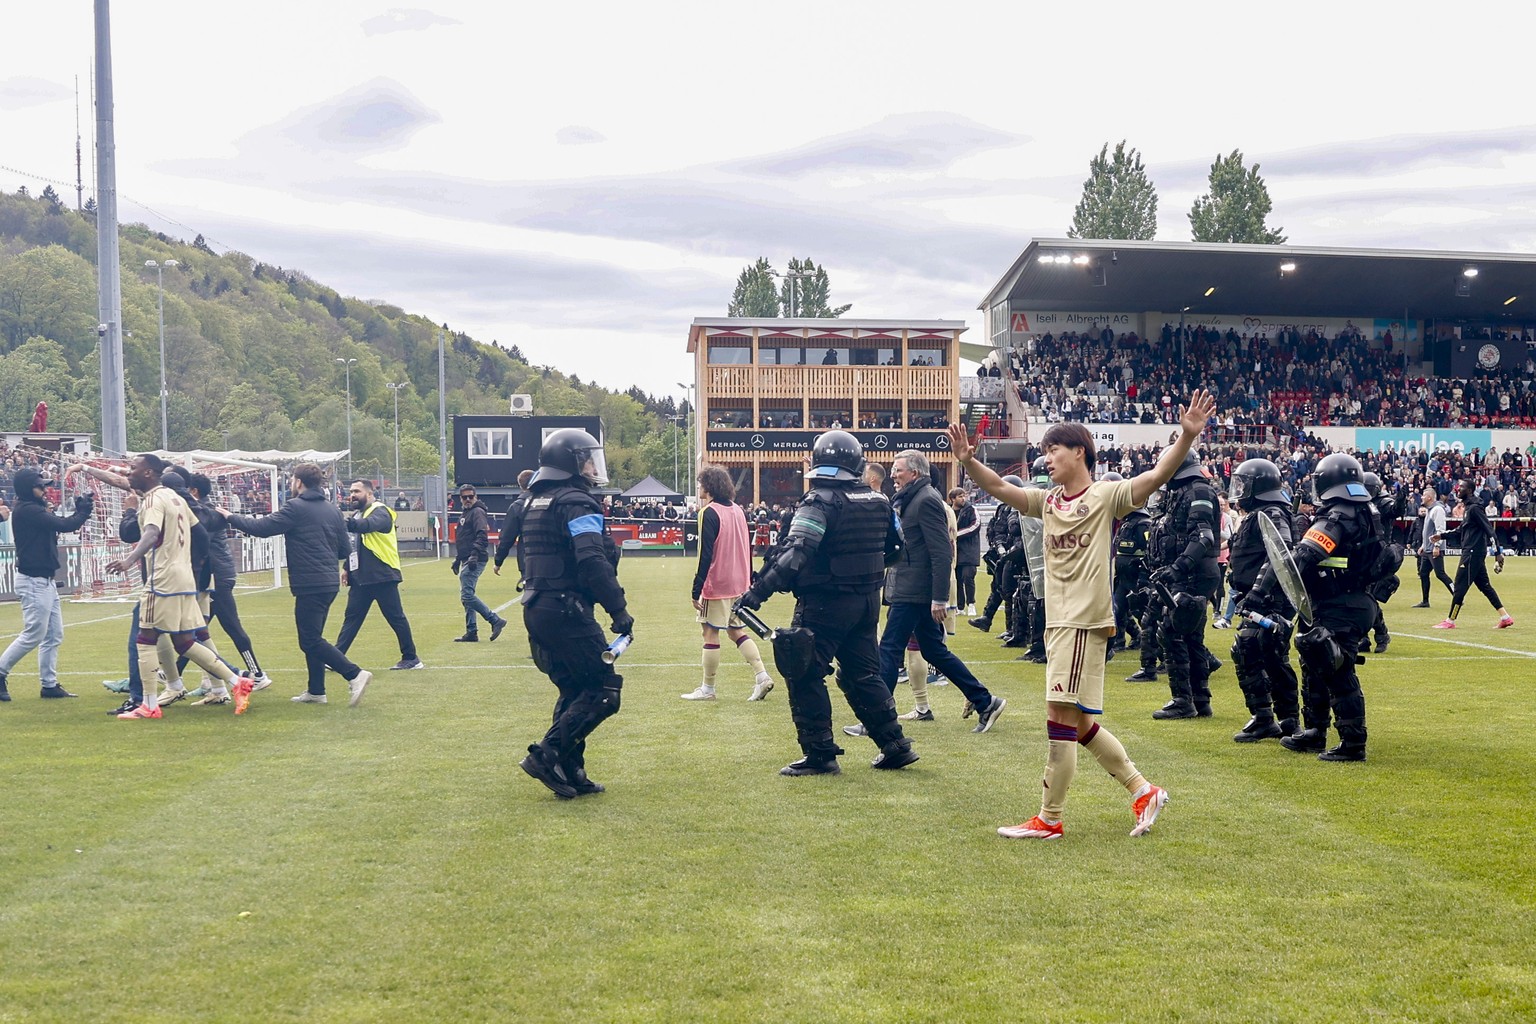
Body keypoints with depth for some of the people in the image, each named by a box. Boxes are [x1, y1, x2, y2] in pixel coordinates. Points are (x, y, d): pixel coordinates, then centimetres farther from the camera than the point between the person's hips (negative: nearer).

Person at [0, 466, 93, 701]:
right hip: (33, 582, -10)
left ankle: (49, 684, 16)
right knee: (33, 635, -6)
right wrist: (84, 511, -7)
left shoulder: (35, 510, 14)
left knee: (54, 635, 12)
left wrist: (80, 510, -1)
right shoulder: (27, 511, -17)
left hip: (45, 581, 11)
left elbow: (62, 523, 13)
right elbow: (64, 525, -22)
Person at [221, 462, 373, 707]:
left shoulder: (296, 508, -9)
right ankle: (316, 690, 18)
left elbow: (261, 528, -9)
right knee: (313, 637, 16)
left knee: (310, 640, -5)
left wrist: (231, 518, 5)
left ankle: (354, 675, -16)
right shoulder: (332, 510, 11)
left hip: (309, 584, -8)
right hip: (330, 583, 8)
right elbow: (345, 550, 12)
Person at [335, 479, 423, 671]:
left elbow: (367, 525, -33)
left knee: (396, 617, -1)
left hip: (382, 576, -8)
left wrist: (345, 522, -47)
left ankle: (411, 659, 8)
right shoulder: (356, 515, 16)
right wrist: (347, 568, 15)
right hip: (360, 577, 8)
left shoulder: (380, 512, -10)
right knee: (351, 617, 6)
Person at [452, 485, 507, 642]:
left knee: (467, 595, -14)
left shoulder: (477, 512, -9)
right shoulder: (464, 514, 21)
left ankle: (495, 620, -10)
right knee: (467, 596, 10)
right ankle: (471, 632, 13)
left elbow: (482, 536, -20)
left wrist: (474, 555, -29)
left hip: (475, 560, -10)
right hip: (467, 561, 10)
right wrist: (458, 559, 28)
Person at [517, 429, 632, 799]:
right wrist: (620, 612, -21)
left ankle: (570, 774, 16)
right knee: (603, 690, -4)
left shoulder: (537, 502, 17)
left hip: (537, 610, 10)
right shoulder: (576, 503, -13)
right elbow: (593, 564, -23)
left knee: (574, 692, 16)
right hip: (567, 612, -10)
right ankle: (547, 755, -8)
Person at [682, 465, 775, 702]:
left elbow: (705, 555, -18)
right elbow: (747, 549, 15)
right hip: (740, 584, 8)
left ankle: (707, 689, 7)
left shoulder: (709, 513, -13)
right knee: (737, 631, 16)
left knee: (710, 633, 1)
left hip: (716, 585, -7)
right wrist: (750, 580, 22)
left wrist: (696, 590, -17)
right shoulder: (738, 510, 10)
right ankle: (762, 676, 4)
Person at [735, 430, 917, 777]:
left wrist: (758, 592, -23)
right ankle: (895, 745, 19)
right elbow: (895, 547, 18)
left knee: (804, 676, 2)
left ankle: (819, 755, 2)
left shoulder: (820, 502, -14)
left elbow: (794, 556, -24)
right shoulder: (878, 501, 6)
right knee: (862, 674, 18)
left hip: (825, 603, -7)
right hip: (867, 601, 7)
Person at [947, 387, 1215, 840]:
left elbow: (1159, 474, -16)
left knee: (1061, 711, -8)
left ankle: (1049, 819, 0)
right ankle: (1143, 790, 25)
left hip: (1086, 619, -8)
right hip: (1058, 620, 8)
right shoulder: (1047, 500, 14)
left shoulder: (1106, 495, -5)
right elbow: (997, 487, 11)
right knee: (1077, 721, 13)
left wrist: (1188, 435, -31)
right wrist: (968, 460, -6)